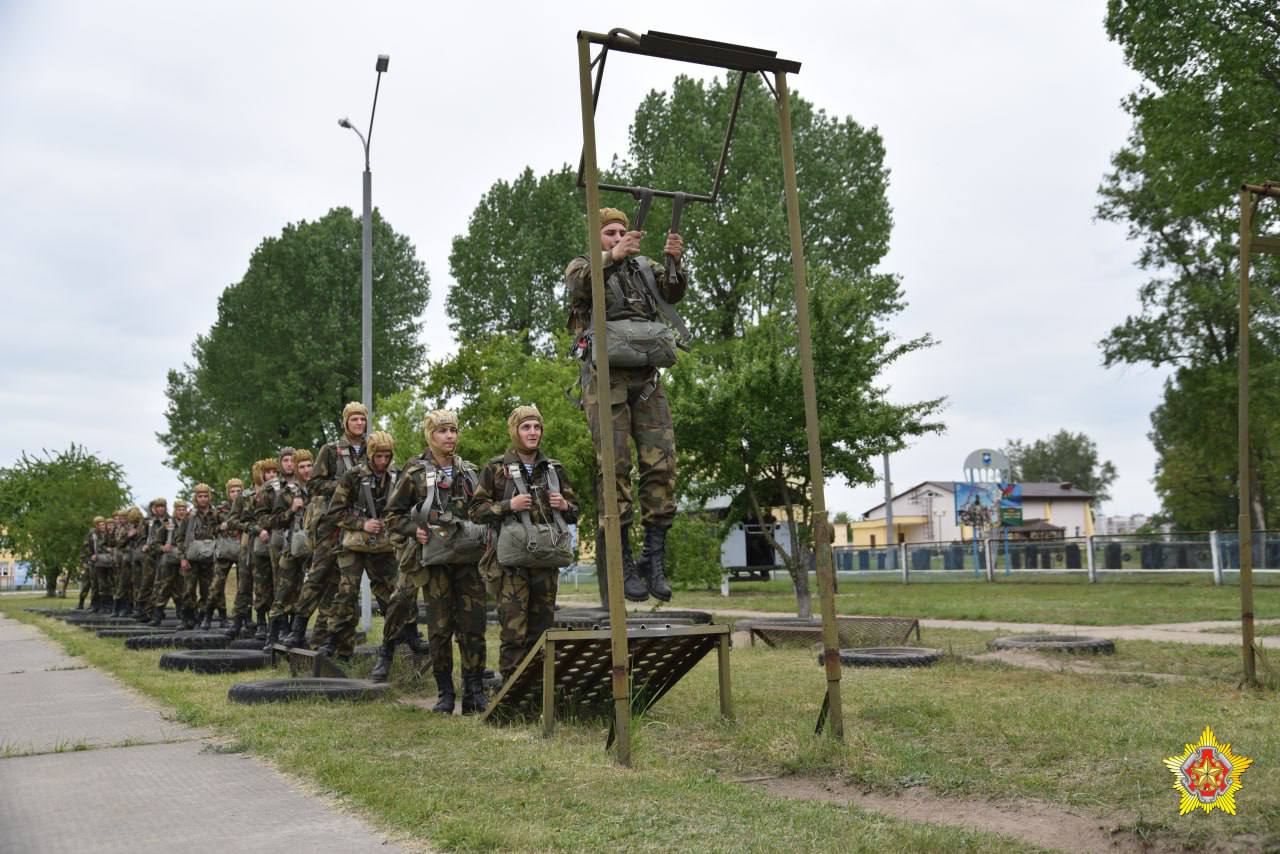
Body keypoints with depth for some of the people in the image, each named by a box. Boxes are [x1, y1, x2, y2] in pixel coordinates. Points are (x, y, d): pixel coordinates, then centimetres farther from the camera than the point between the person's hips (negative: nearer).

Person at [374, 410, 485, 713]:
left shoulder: (468, 471, 12)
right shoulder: (416, 472, 1)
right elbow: (393, 514, 4)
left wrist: (484, 533, 5)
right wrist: (414, 530, -12)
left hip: (468, 557, 3)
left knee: (473, 625, 0)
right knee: (439, 627, 1)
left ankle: (475, 693, 7)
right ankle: (444, 693, 12)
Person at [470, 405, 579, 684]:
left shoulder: (554, 469, 14)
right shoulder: (496, 468, 2)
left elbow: (574, 512, 21)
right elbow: (476, 510, 0)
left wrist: (564, 505, -2)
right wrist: (509, 506, -15)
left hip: (546, 561, 4)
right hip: (511, 563, -4)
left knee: (541, 628, 9)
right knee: (513, 631, -7)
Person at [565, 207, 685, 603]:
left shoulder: (644, 267, 21)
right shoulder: (583, 265, 11)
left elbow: (673, 293, 5)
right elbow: (578, 286, -12)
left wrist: (677, 262, -14)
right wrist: (611, 257, -27)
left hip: (646, 376, 4)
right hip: (606, 374, -4)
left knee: (661, 462, -4)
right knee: (615, 466, -7)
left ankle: (655, 555, 0)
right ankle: (620, 559, -4)